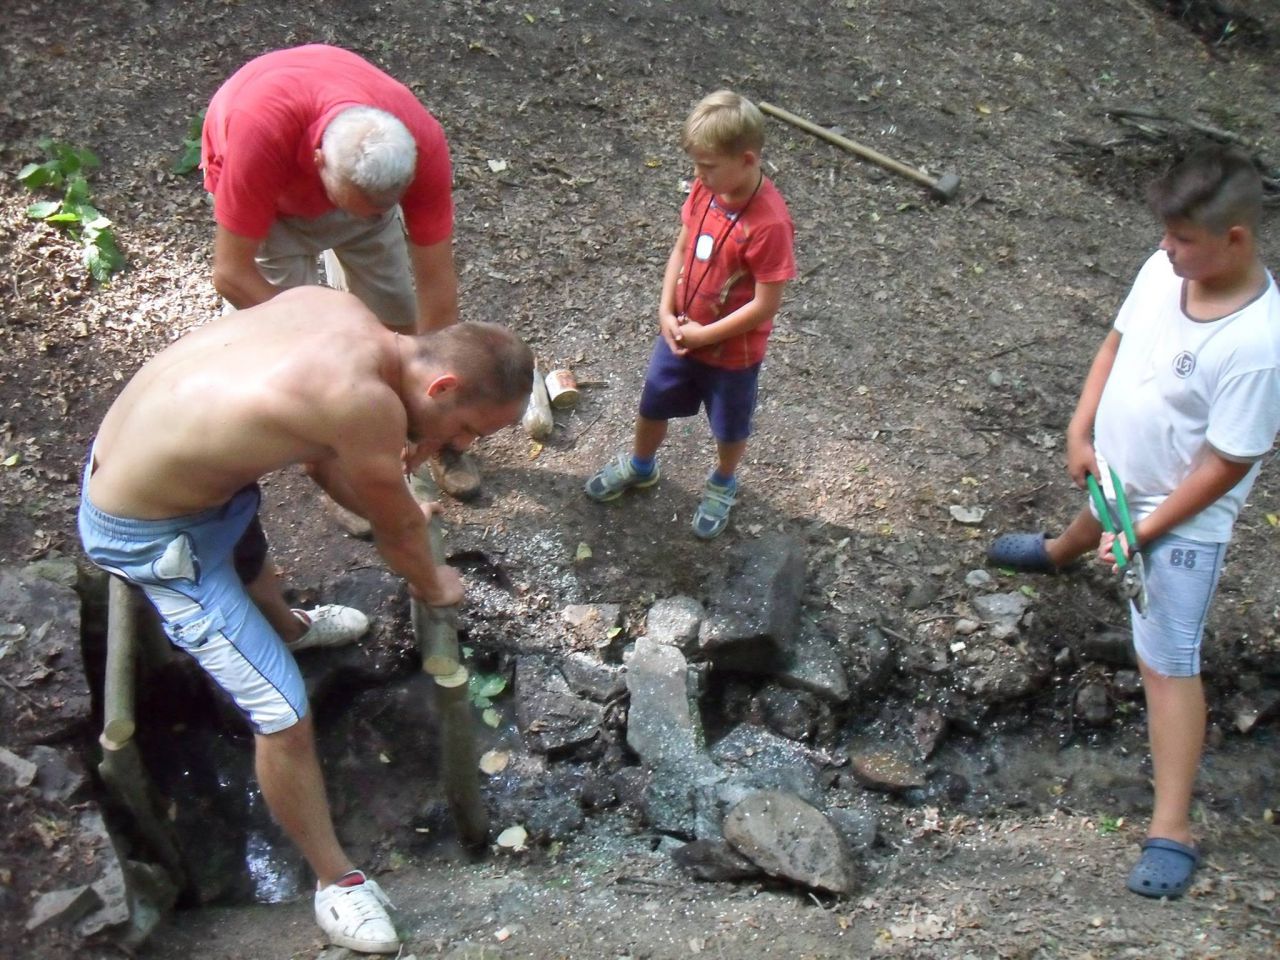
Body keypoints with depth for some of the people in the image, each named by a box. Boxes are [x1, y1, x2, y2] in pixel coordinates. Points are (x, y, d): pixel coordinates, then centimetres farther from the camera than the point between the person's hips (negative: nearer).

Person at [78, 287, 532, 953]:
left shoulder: (342, 311, -10)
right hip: (152, 535, -9)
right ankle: (334, 881, 18)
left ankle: (288, 628, 73)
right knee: (284, 716, -4)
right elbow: (400, 533, -13)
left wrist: (380, 493, 12)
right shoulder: (365, 403, -34)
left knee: (252, 563, 39)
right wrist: (433, 587, 6)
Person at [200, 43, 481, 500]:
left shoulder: (422, 144, -38)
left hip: (358, 174, 2)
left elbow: (435, 280, -28)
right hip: (271, 191, -2)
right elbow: (231, 273, -36)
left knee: (400, 319, 3)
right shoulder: (262, 132, -47)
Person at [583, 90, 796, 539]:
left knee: (729, 426, 21)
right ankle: (640, 466, 54)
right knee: (653, 404, 25)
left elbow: (765, 304, -26)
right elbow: (682, 248, 1)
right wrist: (666, 312, -9)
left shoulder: (770, 223, -32)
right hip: (679, 333, 6)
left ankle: (723, 484, 50)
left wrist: (704, 335, -19)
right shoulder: (705, 189, -12)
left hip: (733, 351, -6)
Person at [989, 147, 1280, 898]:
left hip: (1184, 516, -7)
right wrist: (1082, 431, -4)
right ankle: (1060, 552, 78)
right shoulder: (1164, 270, -15)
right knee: (1099, 513, 41)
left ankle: (1172, 826, 5)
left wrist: (1147, 531, -23)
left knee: (1168, 661, -4)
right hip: (1119, 470, 8)